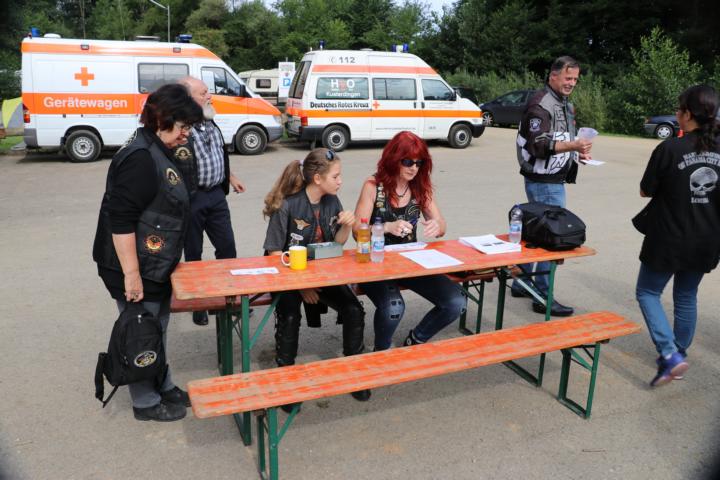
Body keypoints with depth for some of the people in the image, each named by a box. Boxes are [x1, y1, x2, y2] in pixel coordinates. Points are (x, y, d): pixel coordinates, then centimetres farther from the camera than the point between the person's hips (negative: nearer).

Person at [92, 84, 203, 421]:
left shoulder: (159, 152, 10)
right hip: (136, 270, -10)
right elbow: (120, 220, -25)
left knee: (157, 329, 21)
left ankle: (163, 387, 37)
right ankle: (146, 403, 23)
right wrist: (131, 274, -24)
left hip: (156, 267, 10)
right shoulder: (140, 157, -21)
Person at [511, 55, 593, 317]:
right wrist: (573, 145, -29)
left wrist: (578, 153, 11)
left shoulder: (565, 104, 18)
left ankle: (522, 282, 28)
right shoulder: (541, 104, -14)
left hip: (555, 179, 10)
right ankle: (543, 297, 2)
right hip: (543, 181, -10)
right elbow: (539, 145, -22)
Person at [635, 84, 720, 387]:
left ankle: (671, 355, -3)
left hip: (668, 239, -5)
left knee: (647, 292, 10)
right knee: (687, 296, 20)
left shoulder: (670, 149, -18)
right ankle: (678, 354, 31)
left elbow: (645, 191, -8)